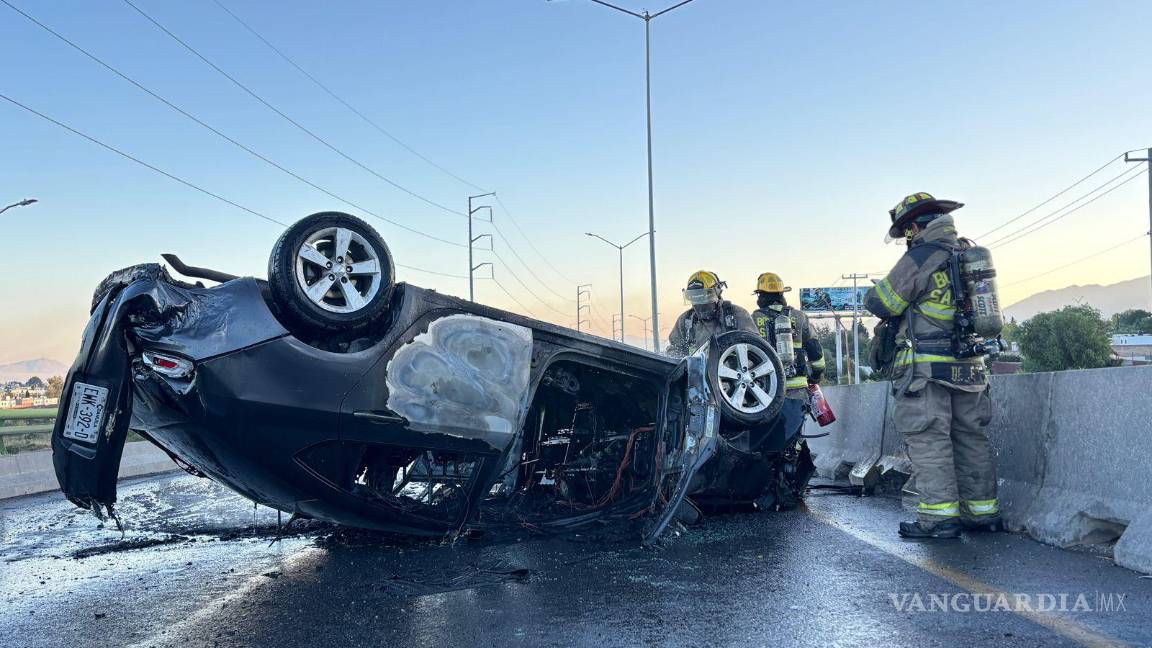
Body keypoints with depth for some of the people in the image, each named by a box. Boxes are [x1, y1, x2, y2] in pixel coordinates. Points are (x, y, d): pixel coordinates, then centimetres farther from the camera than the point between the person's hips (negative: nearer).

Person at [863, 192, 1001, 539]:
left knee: (929, 440, -3)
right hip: (970, 367, 8)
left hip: (927, 367, -7)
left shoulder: (921, 256, -11)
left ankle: (940, 516, -4)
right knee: (971, 438, 13)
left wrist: (873, 294, 15)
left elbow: (879, 303, -8)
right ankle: (983, 511, 19)